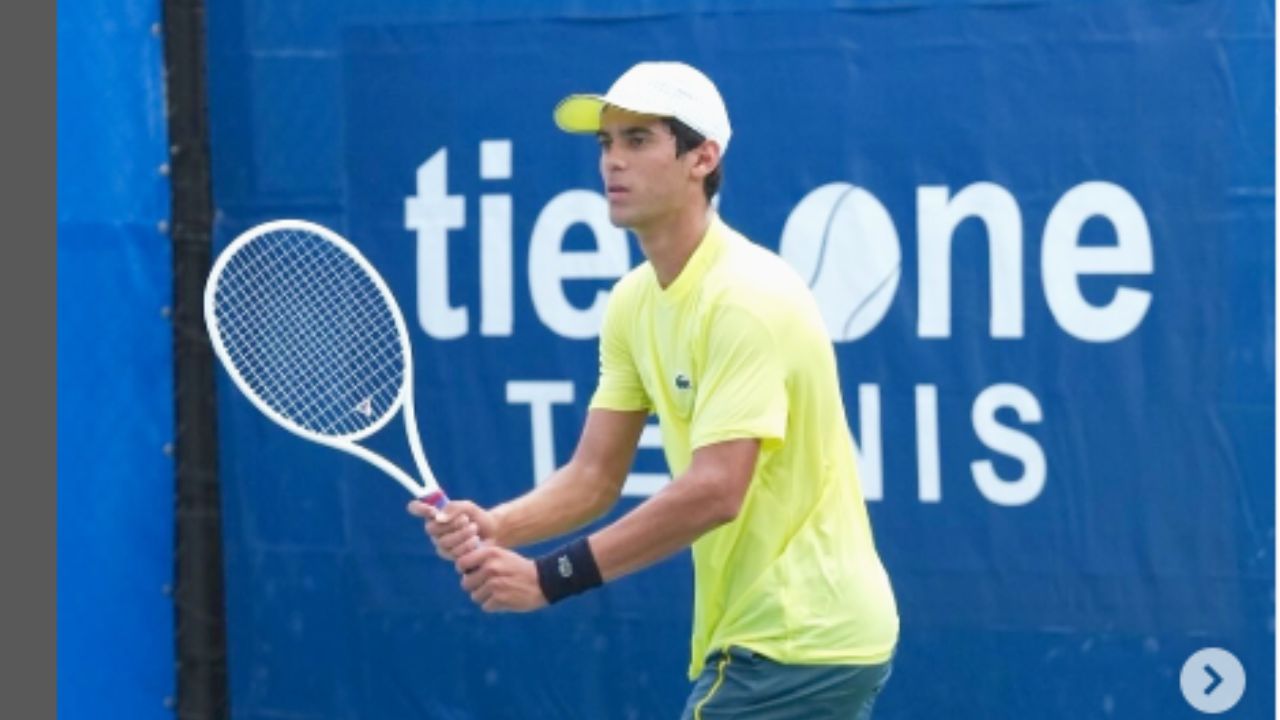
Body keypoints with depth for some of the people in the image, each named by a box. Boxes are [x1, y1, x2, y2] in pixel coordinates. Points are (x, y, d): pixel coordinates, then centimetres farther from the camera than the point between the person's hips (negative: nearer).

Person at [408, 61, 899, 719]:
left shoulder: (745, 298, -20)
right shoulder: (633, 302, 7)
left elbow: (714, 491, -28)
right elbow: (595, 475, 5)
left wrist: (549, 578, -28)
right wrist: (492, 527, -15)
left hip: (795, 645, -9)